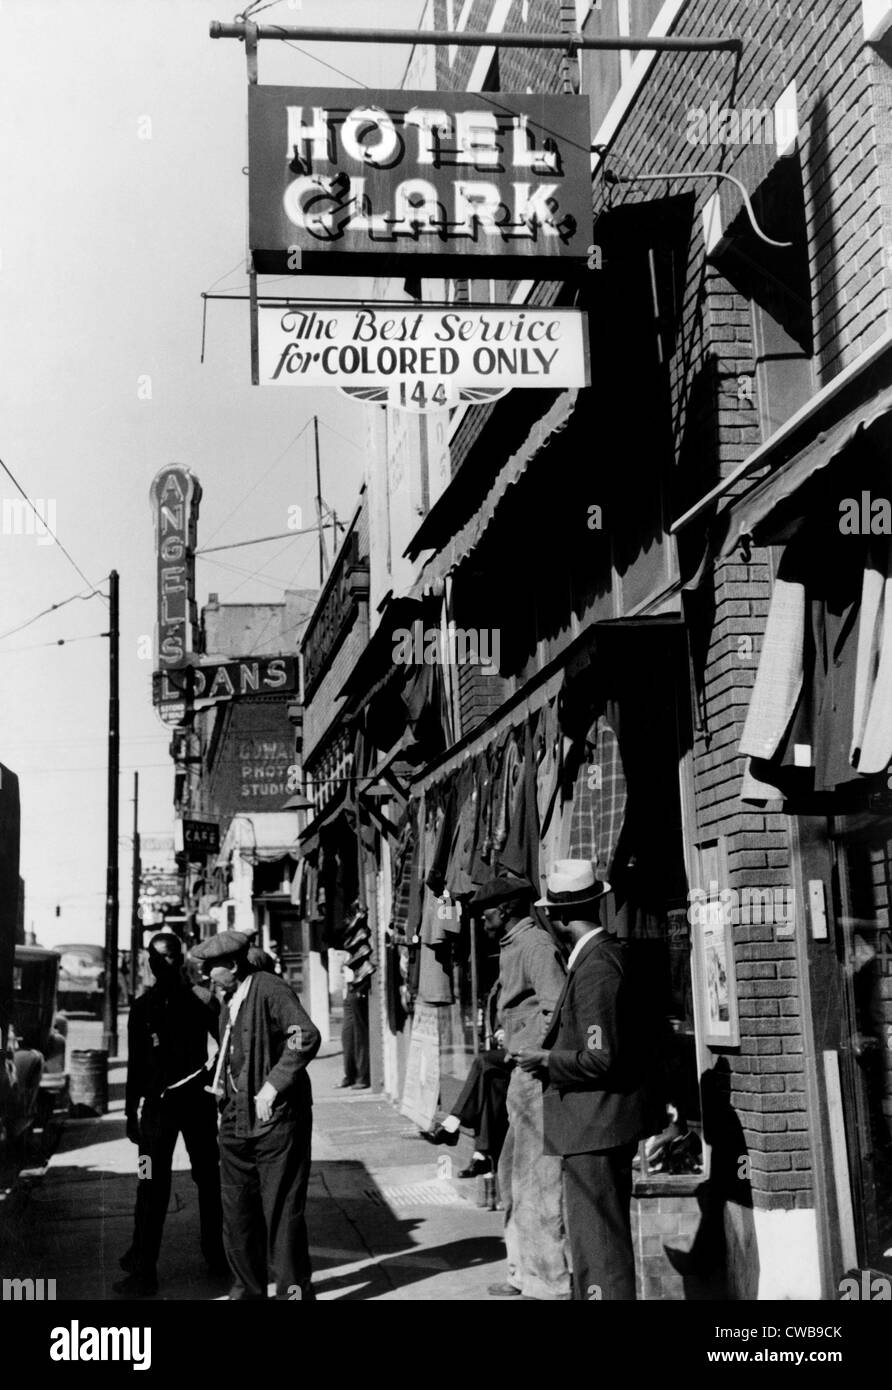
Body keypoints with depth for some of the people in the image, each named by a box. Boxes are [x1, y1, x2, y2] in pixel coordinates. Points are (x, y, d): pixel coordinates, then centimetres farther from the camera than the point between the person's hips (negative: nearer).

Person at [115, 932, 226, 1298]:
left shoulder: (201, 1000, 0)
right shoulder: (142, 1007, 5)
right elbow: (135, 1063, 8)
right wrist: (131, 1112, 6)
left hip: (197, 1100, 0)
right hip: (157, 1103, 0)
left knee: (209, 1181, 7)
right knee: (152, 1187, -4)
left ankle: (216, 1256, 21)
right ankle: (142, 1270, 0)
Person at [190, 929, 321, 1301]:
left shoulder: (270, 991, -13)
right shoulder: (229, 1001, 16)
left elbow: (307, 1037, -24)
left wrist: (273, 1085, -24)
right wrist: (222, 1083, 13)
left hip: (277, 1119, -8)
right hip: (236, 1121, 9)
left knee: (282, 1209, -3)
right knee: (237, 1210, 11)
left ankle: (293, 1288, 8)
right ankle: (248, 1287, 23)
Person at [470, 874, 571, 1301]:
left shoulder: (535, 945, -14)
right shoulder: (513, 947, 17)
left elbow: (556, 1010, -22)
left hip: (539, 1074, -11)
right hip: (524, 1076, 11)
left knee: (538, 1178, -5)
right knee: (513, 1174, 17)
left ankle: (551, 1284, 2)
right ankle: (525, 1272, 26)